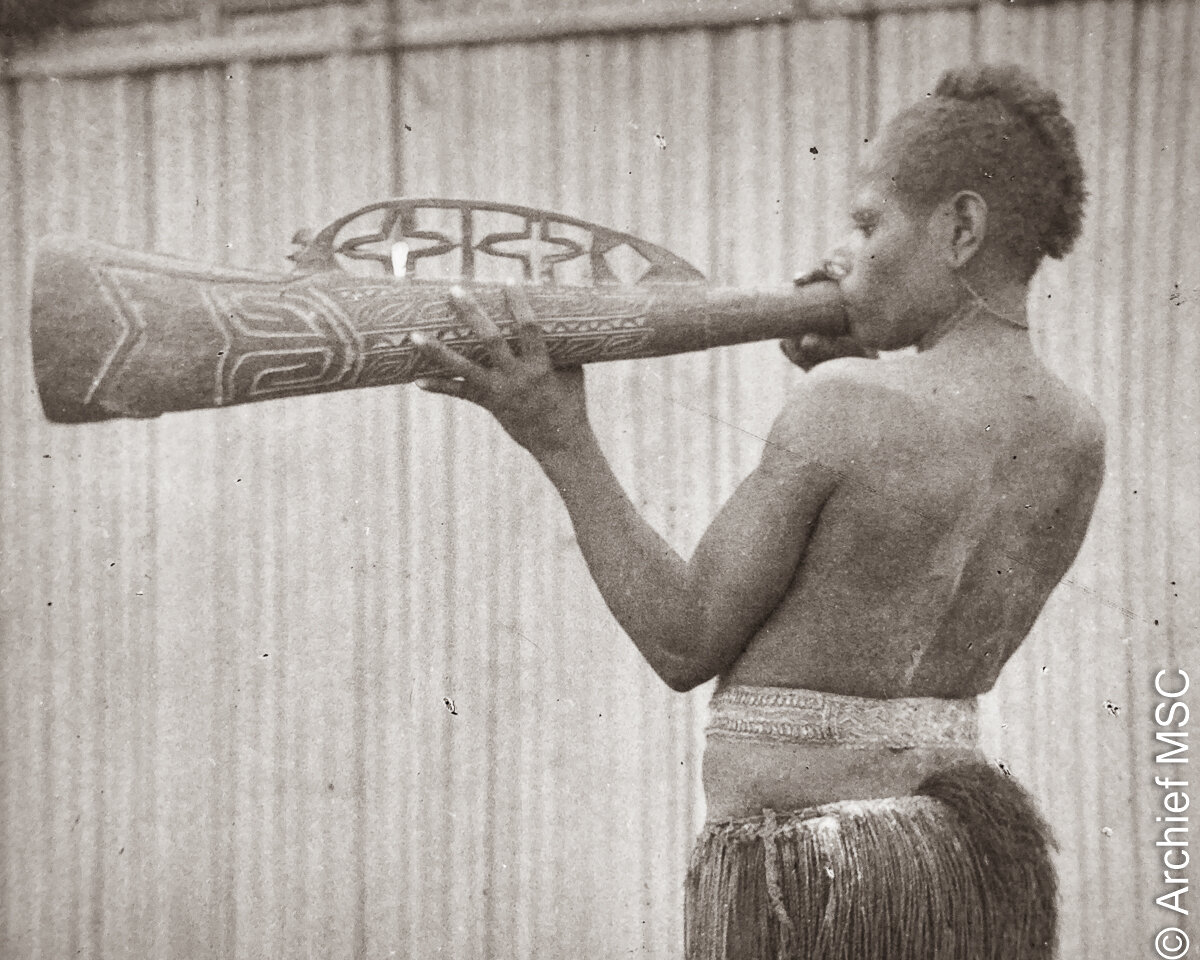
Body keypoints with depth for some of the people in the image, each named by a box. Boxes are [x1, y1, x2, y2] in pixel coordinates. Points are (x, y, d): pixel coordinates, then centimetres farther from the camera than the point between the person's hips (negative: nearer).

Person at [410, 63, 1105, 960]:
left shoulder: (841, 410, -17)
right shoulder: (1080, 438, 3)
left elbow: (686, 644, -10)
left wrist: (560, 442, -10)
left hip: (802, 888, -7)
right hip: (970, 864, 7)